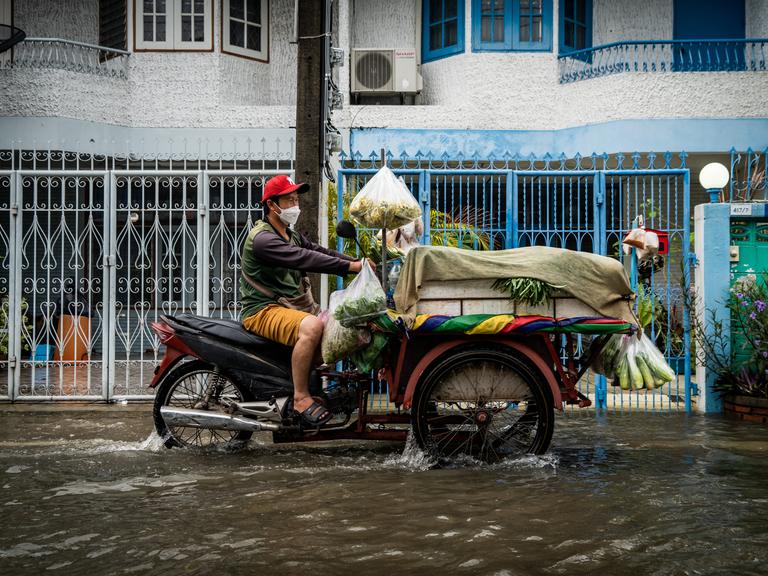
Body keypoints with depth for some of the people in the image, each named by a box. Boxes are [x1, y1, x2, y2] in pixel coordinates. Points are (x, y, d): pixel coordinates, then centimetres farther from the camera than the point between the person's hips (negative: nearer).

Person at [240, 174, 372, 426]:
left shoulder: (292, 235, 19)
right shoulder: (262, 238, -15)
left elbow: (320, 251, 8)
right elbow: (303, 259, -26)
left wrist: (358, 262, -8)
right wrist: (350, 266, -30)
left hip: (288, 306, 10)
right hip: (263, 311, -10)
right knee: (312, 326, -34)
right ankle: (301, 398, -28)